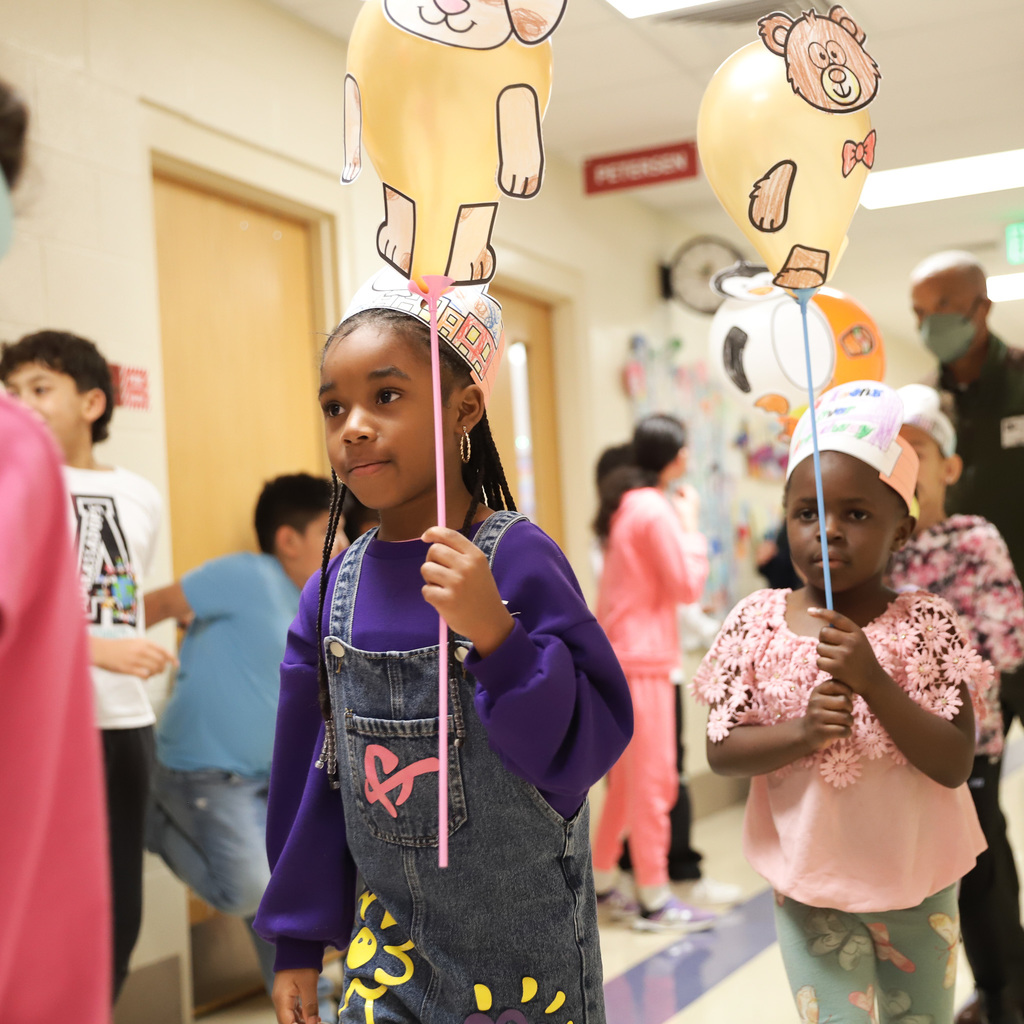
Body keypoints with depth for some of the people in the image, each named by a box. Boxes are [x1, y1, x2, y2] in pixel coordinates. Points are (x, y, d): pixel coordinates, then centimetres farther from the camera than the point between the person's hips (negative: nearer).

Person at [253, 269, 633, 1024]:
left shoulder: (516, 558, -15)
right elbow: (311, 771, 4)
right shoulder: (334, 590, -3)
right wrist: (298, 943, 9)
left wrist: (495, 633, -31)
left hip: (523, 941, -3)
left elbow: (592, 742, -18)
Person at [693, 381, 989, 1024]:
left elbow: (955, 765, -16)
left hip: (917, 886, 1)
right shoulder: (758, 622, -7)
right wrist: (802, 732, -25)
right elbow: (721, 750, -7)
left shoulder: (928, 625, -11)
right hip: (811, 888, 0)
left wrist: (872, 680, -28)